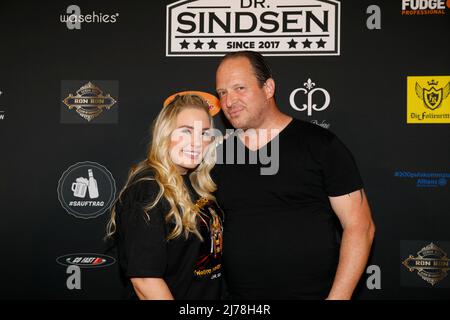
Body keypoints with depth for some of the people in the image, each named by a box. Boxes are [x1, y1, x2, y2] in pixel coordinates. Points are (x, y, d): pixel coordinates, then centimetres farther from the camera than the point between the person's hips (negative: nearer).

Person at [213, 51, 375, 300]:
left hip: (313, 293, -3)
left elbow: (359, 226, -9)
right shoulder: (218, 156, 4)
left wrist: (338, 296, -15)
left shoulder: (320, 144, -8)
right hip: (238, 295, 4)